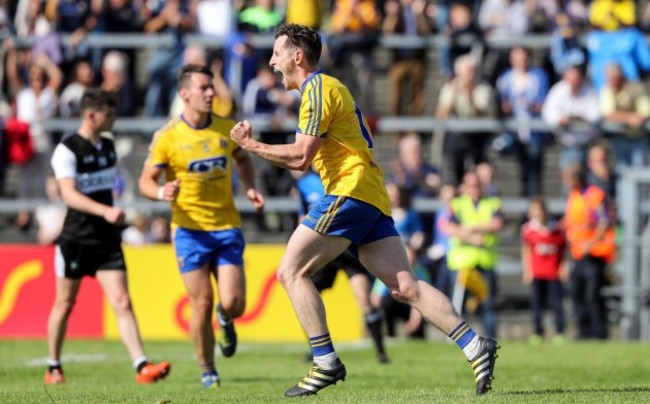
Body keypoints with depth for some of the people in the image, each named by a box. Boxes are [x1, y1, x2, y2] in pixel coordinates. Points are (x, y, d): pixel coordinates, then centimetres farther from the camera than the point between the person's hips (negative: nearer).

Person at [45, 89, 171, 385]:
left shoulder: (108, 146, 10)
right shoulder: (67, 150, -12)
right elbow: (69, 195, -25)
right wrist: (105, 211, -37)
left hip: (107, 239, 5)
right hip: (76, 239, -5)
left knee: (122, 302, -7)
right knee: (65, 304, 8)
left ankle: (142, 367, -17)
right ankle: (53, 368, 23)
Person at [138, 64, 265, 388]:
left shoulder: (226, 128, 4)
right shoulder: (167, 137, -7)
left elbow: (243, 160, 22)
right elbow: (146, 181, -4)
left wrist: (251, 189, 5)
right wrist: (161, 193, -26)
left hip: (227, 227, 3)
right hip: (190, 229, -2)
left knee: (233, 304, -7)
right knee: (202, 304, -5)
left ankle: (224, 320, 31)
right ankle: (207, 370, 15)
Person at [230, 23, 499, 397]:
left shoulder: (319, 88, -6)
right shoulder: (326, 87, 25)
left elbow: (301, 156, -14)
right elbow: (304, 160, 27)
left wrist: (252, 145, -5)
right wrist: (255, 146, 21)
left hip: (350, 191, -10)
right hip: (372, 198, 10)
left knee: (292, 271, -6)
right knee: (405, 286, -1)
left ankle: (326, 362, -11)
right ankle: (475, 345, -11)